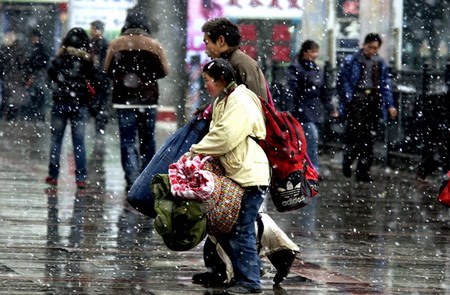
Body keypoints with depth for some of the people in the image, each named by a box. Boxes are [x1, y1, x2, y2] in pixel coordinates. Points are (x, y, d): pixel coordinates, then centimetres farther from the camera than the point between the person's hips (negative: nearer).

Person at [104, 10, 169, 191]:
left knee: (127, 141, 0)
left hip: (123, 100, -1)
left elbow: (107, 70, 1)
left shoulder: (116, 45, -3)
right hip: (148, 100, 1)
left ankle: (132, 179, -13)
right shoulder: (154, 46, -2)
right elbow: (164, 71, 2)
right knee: (147, 140, 14)